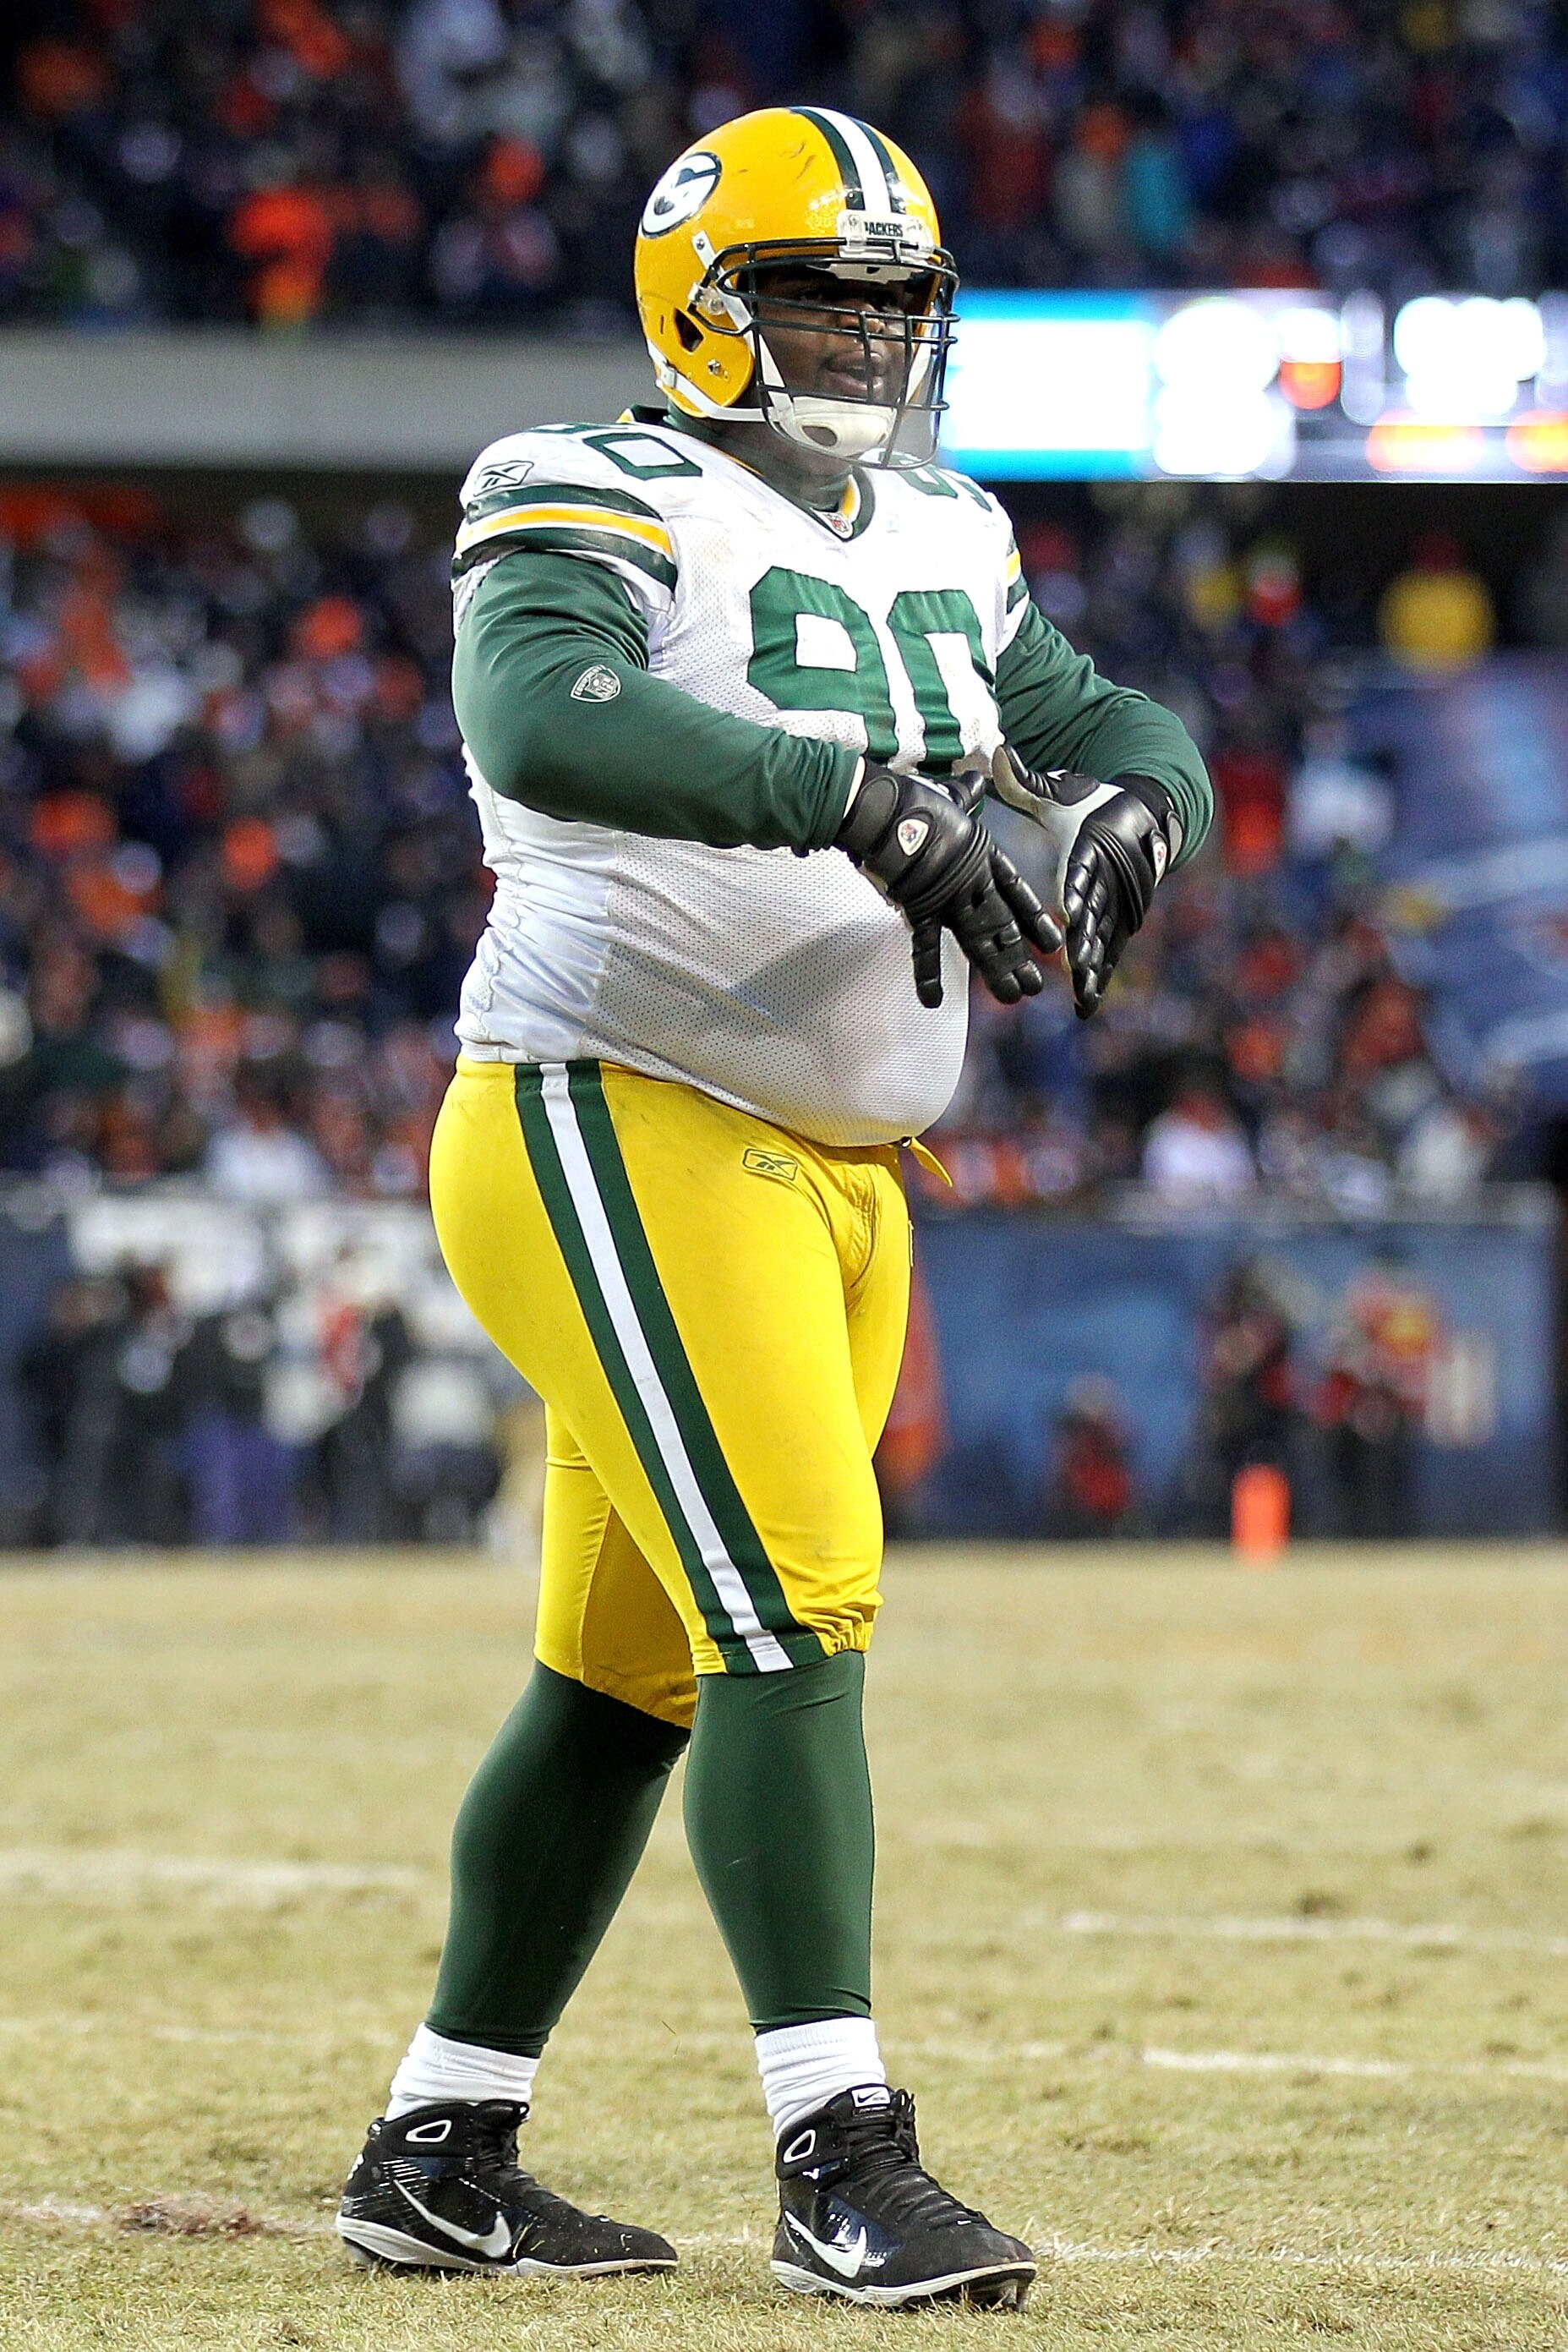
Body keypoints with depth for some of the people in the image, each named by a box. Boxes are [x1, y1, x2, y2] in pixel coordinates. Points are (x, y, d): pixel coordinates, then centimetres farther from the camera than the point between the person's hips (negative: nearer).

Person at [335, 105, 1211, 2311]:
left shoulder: (933, 550, 15)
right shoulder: (601, 512, -10)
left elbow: (1115, 722, 15)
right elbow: (546, 720, -30)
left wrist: (1131, 804, -11)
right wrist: (869, 798, -38)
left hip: (830, 1177, 8)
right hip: (619, 1133, -8)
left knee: (633, 1673, 11)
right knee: (796, 1613, -16)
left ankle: (438, 2151, 19)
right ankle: (842, 2163, -16)